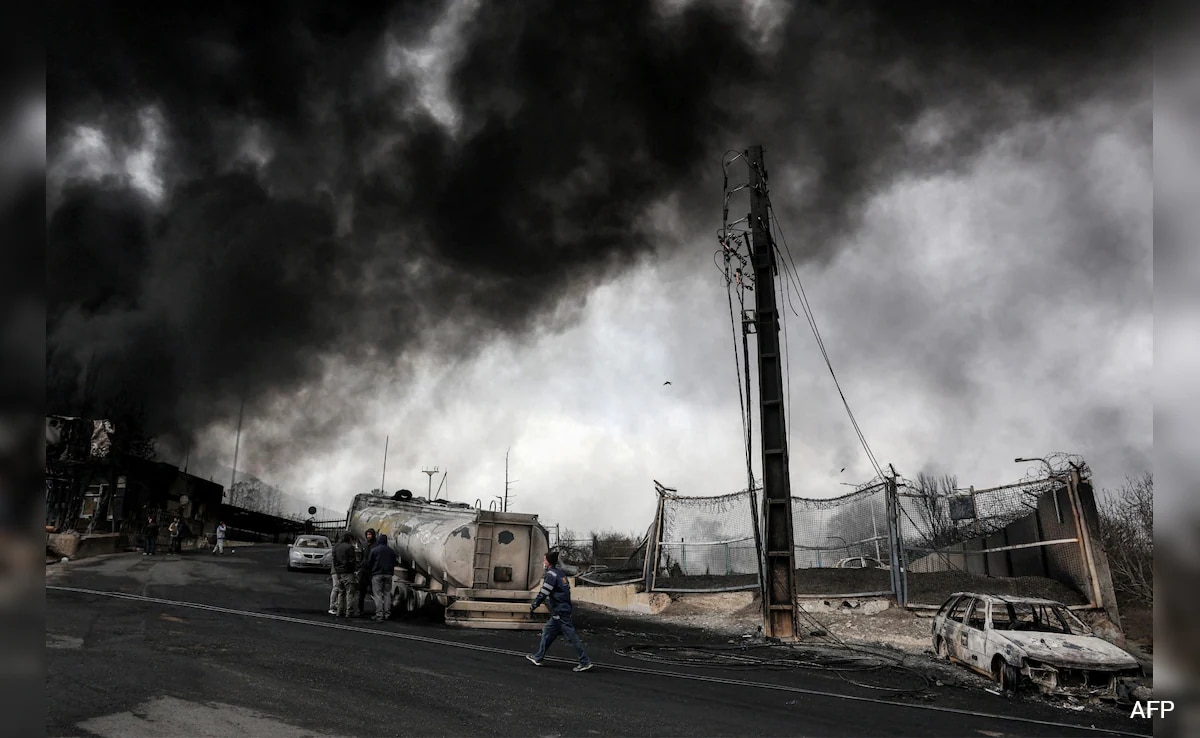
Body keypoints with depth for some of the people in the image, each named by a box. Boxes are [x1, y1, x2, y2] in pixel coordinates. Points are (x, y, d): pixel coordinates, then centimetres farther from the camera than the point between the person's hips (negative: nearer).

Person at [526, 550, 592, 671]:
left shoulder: (551, 575, -14)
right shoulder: (561, 573, 13)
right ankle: (538, 658, 26)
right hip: (565, 608, 10)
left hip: (559, 612, -10)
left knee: (572, 636, -6)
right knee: (547, 631, 17)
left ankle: (585, 662, -4)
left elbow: (543, 593, -16)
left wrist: (533, 606, -4)